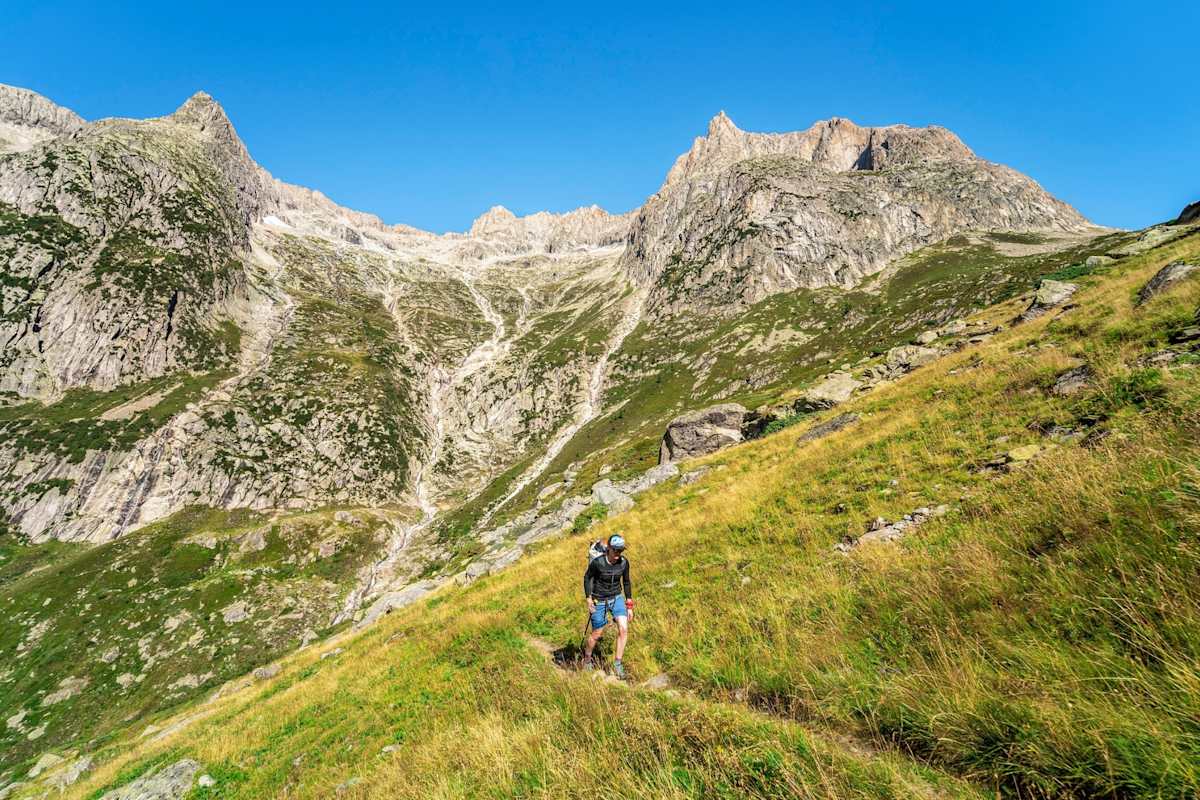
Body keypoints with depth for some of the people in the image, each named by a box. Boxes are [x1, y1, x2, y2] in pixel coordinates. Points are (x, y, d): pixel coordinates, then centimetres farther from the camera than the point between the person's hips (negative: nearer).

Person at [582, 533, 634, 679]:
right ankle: (587, 659, 37)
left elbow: (626, 582, 2)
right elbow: (587, 577, -6)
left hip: (617, 597, 3)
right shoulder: (597, 562, -24)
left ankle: (618, 663, 4)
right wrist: (589, 599, -11)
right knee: (597, 634, 8)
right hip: (599, 601, -3)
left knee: (623, 629, -13)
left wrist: (629, 606, 4)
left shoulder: (624, 562, -13)